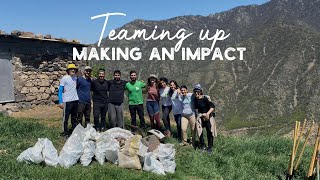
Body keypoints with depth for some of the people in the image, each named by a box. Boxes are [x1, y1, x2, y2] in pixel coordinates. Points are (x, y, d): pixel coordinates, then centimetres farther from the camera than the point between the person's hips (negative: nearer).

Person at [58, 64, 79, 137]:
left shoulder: (75, 78, 9)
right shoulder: (64, 78, -5)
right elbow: (60, 91, -5)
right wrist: (60, 102, -10)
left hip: (75, 100, 5)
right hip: (67, 101, -5)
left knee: (74, 117, 13)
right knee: (65, 117, 1)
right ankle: (65, 132, 11)